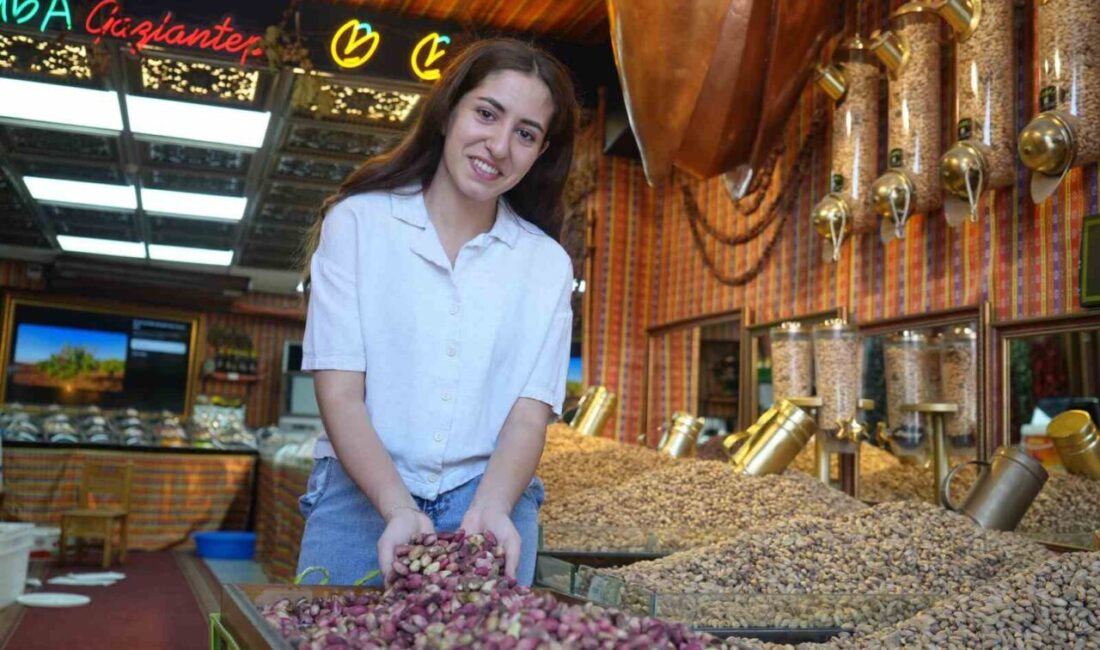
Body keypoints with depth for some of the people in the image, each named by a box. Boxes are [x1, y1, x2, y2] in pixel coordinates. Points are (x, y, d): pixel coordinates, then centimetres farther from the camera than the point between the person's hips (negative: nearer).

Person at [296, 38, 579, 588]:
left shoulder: (547, 264, 5)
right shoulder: (357, 221, -1)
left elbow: (530, 412, -2)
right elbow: (339, 394, -7)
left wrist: (489, 511, -21)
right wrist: (398, 509, -21)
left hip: (494, 501, 2)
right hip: (362, 496, -1)